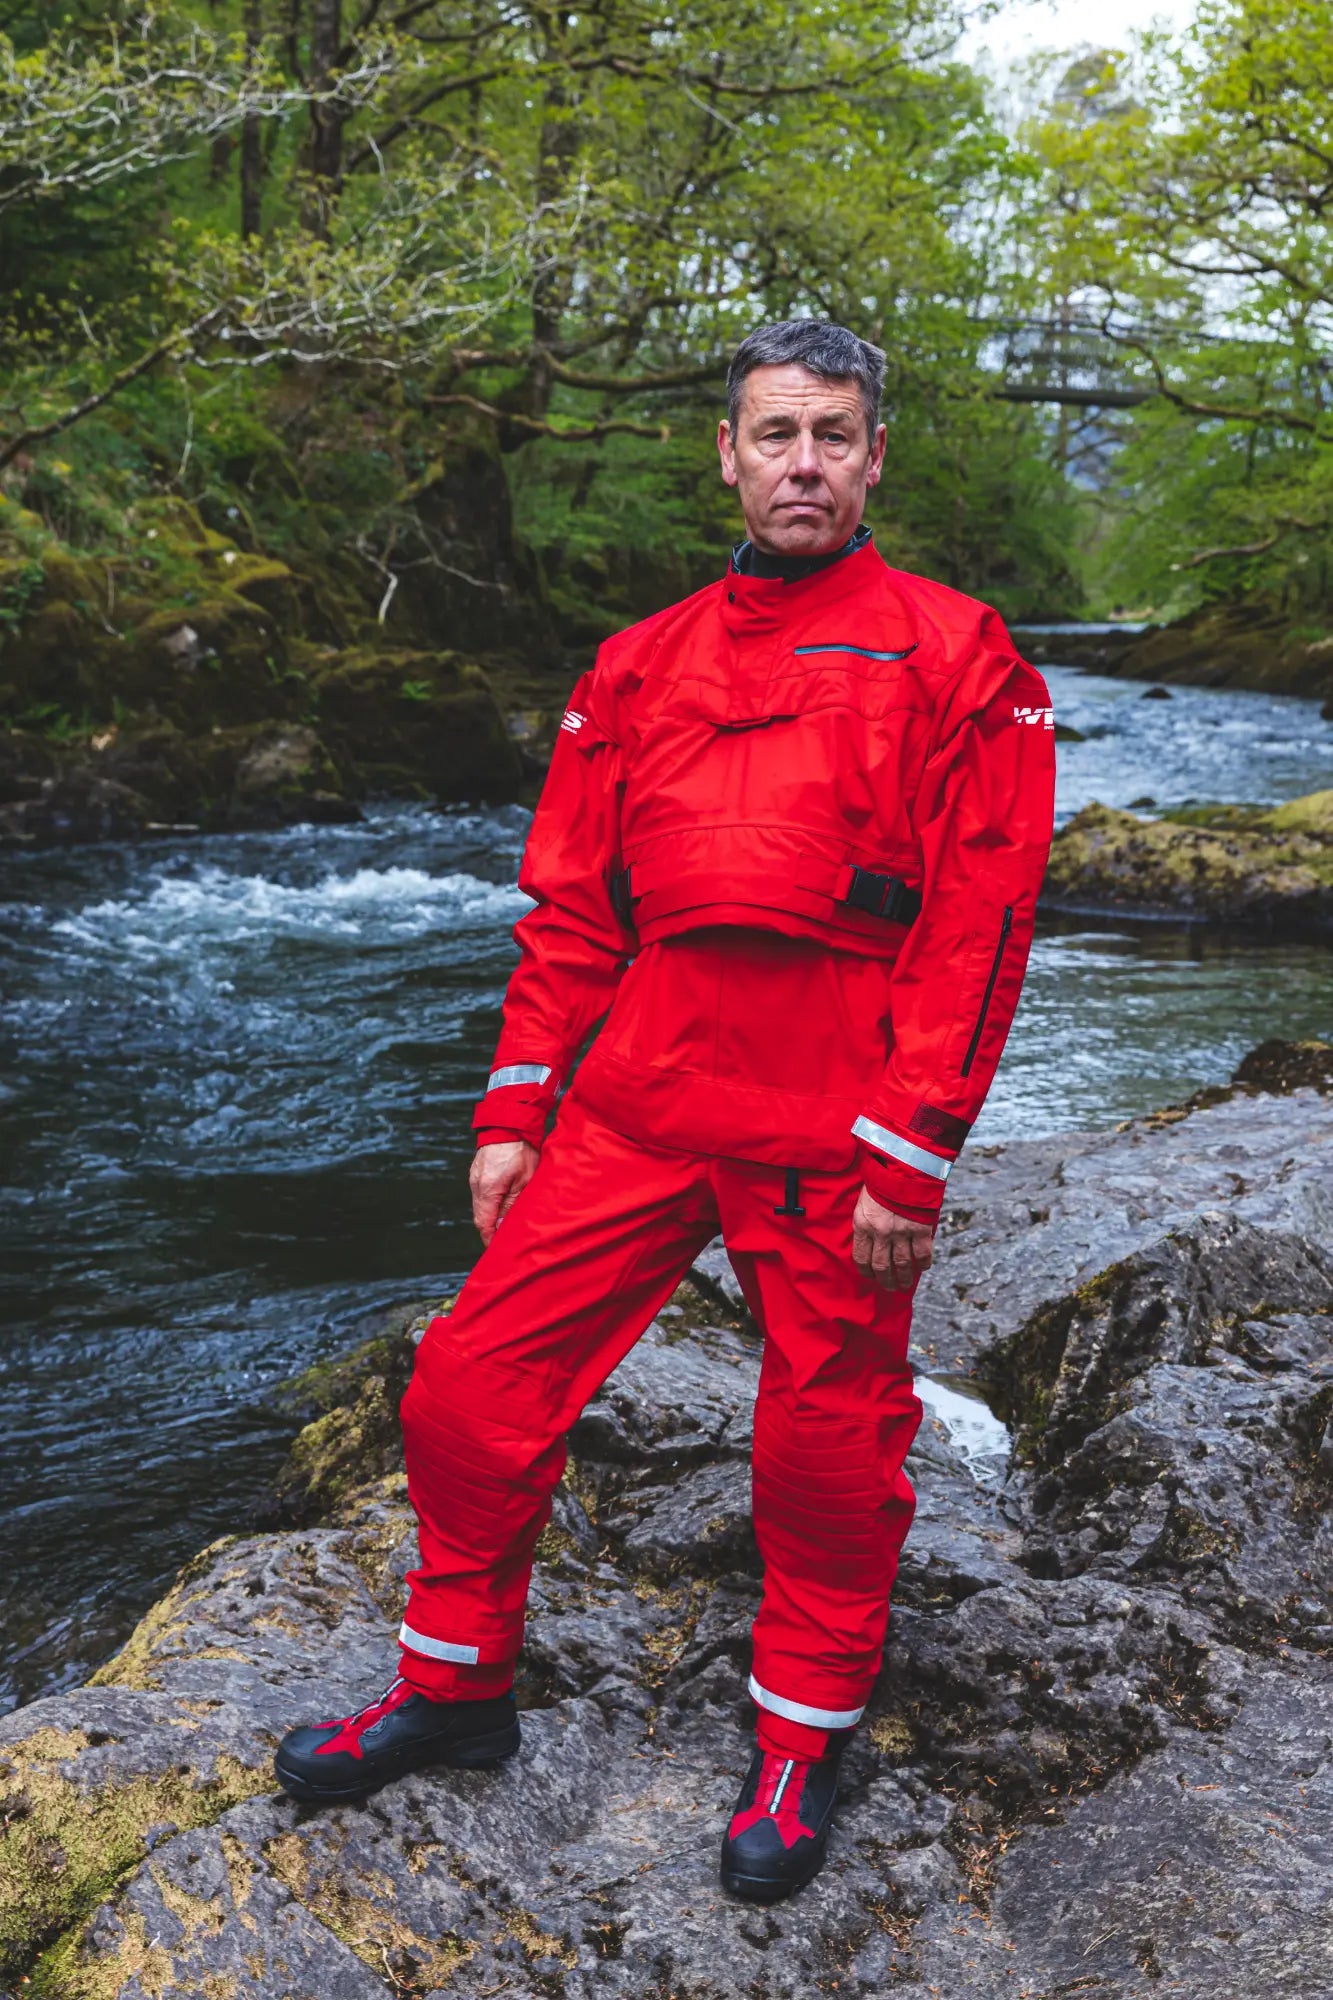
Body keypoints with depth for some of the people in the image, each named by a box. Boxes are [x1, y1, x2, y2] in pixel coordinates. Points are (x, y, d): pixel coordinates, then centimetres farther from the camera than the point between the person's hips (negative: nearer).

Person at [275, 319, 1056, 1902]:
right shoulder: (642, 667, 13)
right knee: (474, 1385, 5)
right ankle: (454, 1687, 28)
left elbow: (980, 922, -7)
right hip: (637, 1094, 4)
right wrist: (514, 1112, 9)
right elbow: (569, 908, 14)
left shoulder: (952, 658, 0)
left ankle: (803, 1738, 32)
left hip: (830, 1120, -4)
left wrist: (911, 1158, -12)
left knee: (827, 1441, 8)